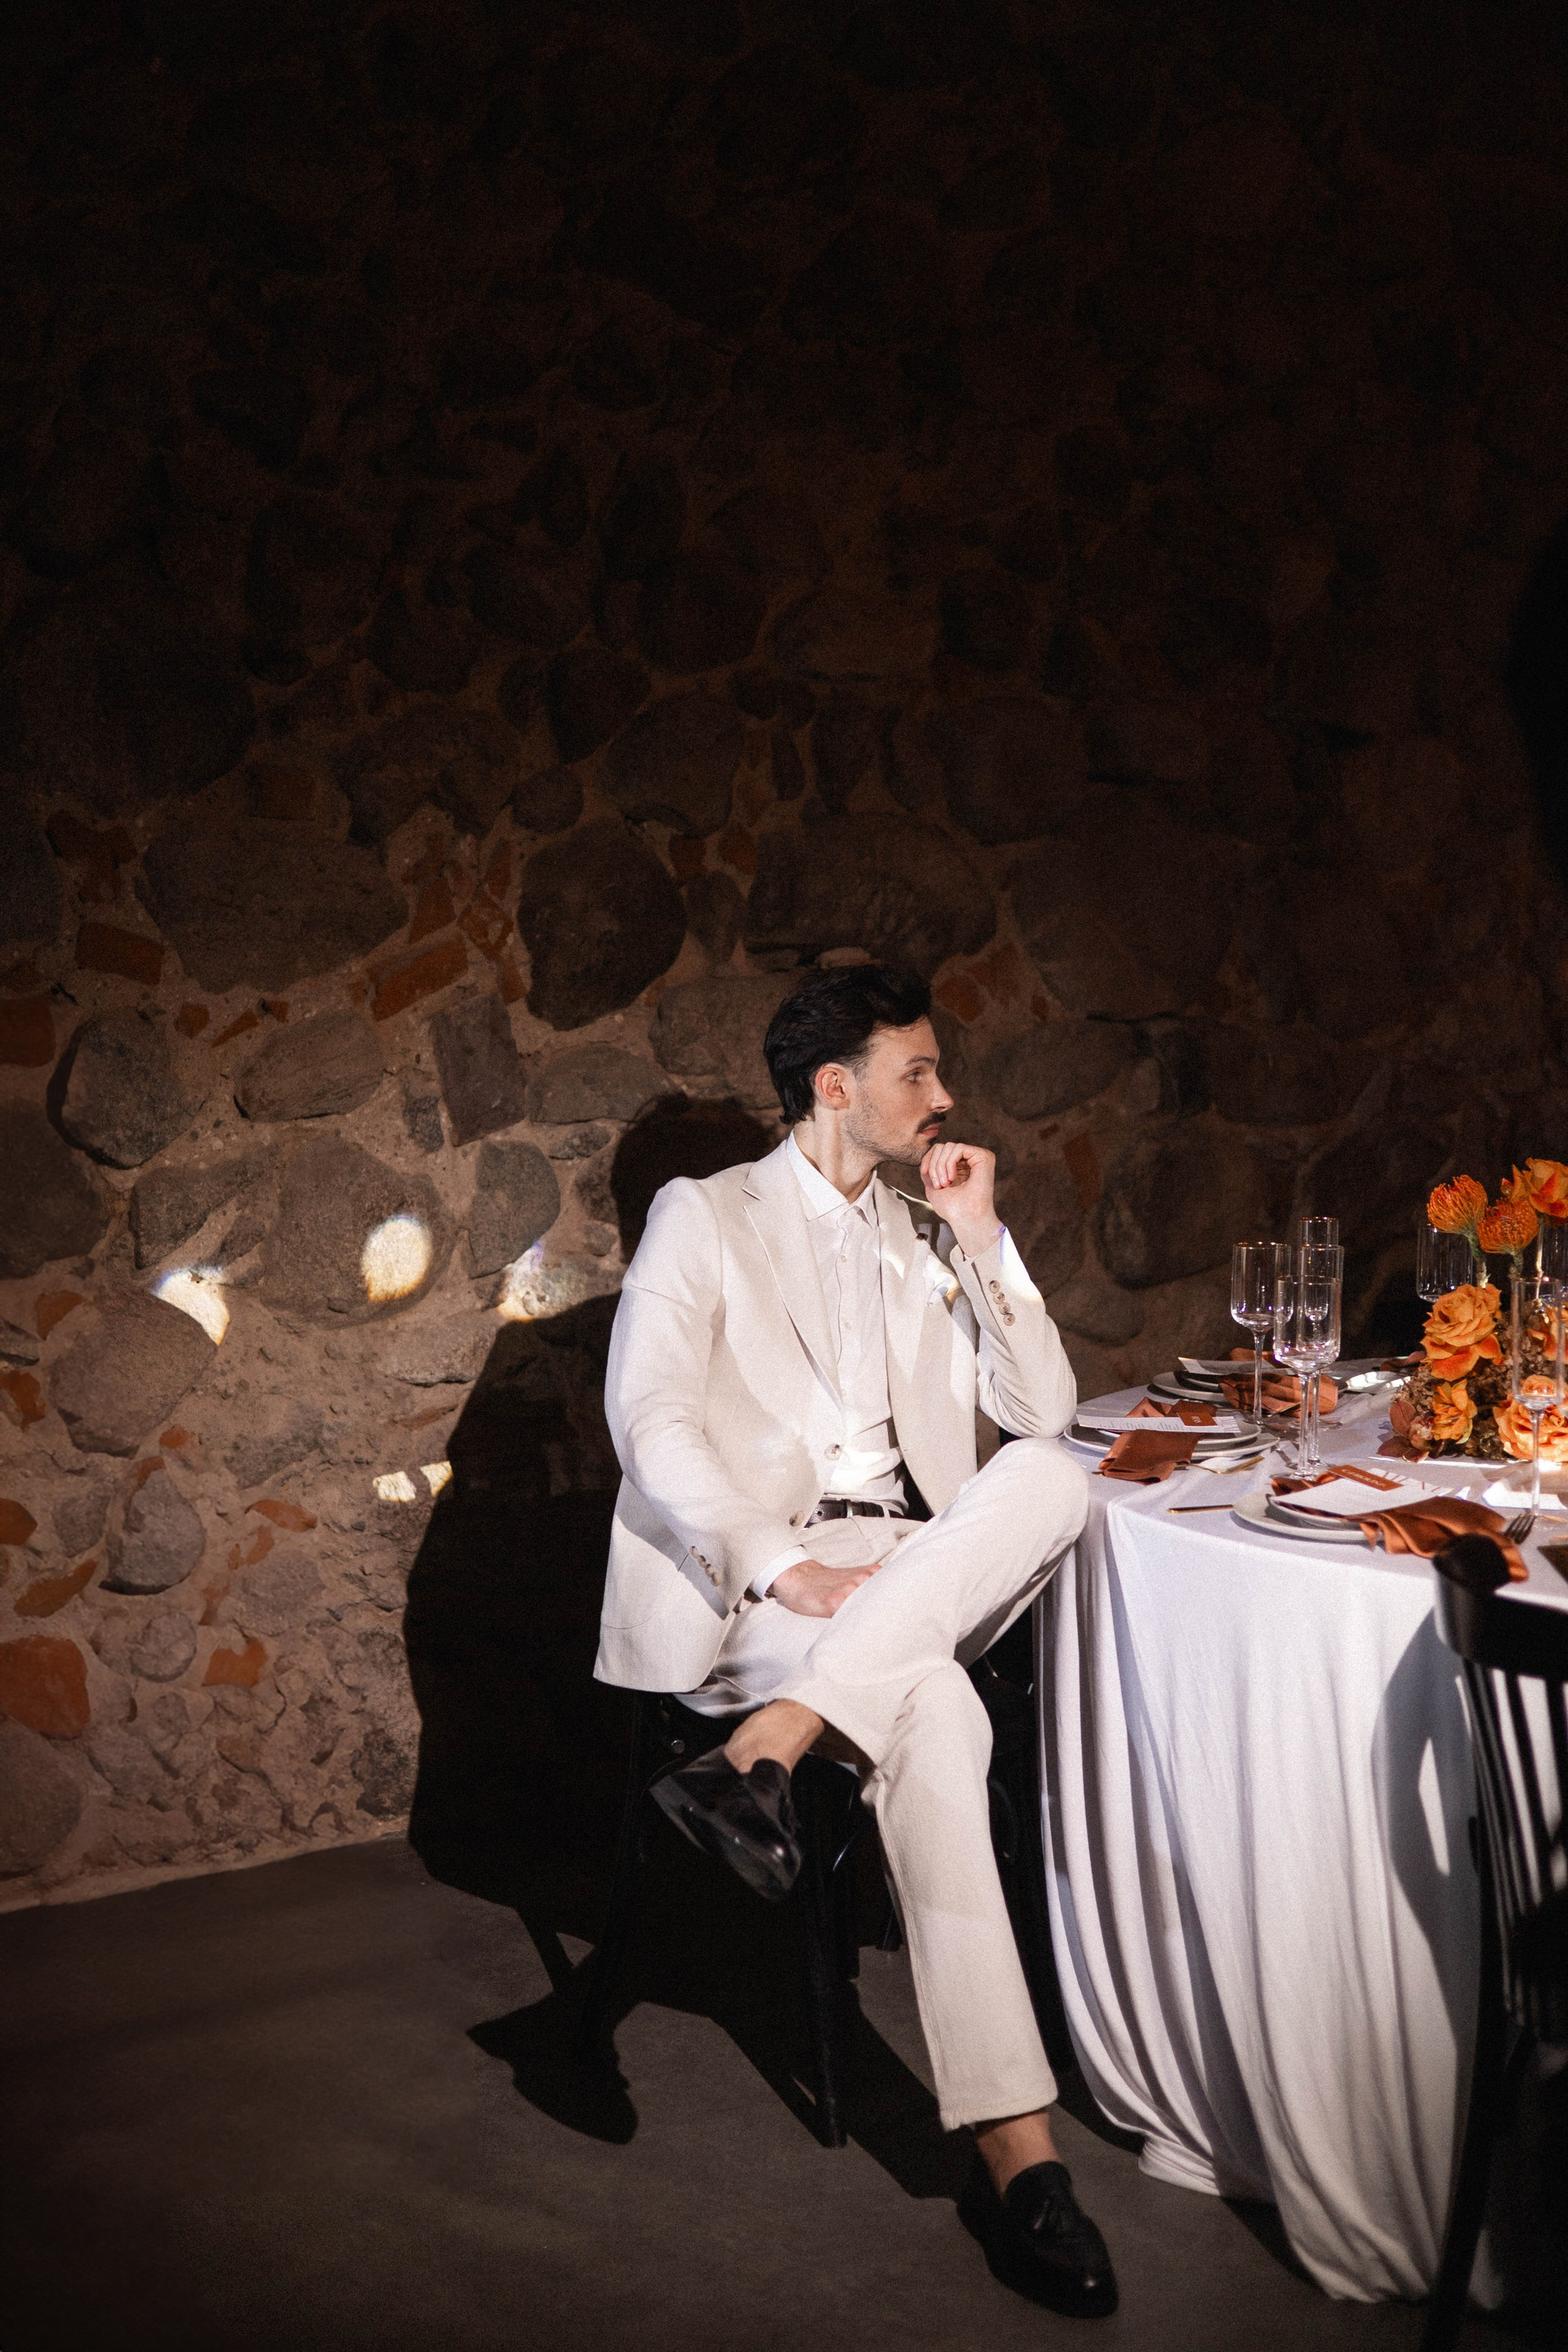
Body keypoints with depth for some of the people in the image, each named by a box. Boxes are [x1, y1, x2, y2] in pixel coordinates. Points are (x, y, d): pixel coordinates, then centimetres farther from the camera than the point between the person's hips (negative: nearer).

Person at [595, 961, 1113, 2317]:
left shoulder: (927, 1235, 22)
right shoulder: (705, 1217, 5)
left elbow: (1043, 1412, 13)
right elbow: (650, 1416, -10)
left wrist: (982, 1238, 4)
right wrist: (785, 1565, -23)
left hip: (912, 1578, 5)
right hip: (742, 1582, -5)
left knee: (1050, 1480, -29)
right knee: (935, 1713, -36)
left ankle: (766, 1748, -37)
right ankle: (1016, 2148, -34)